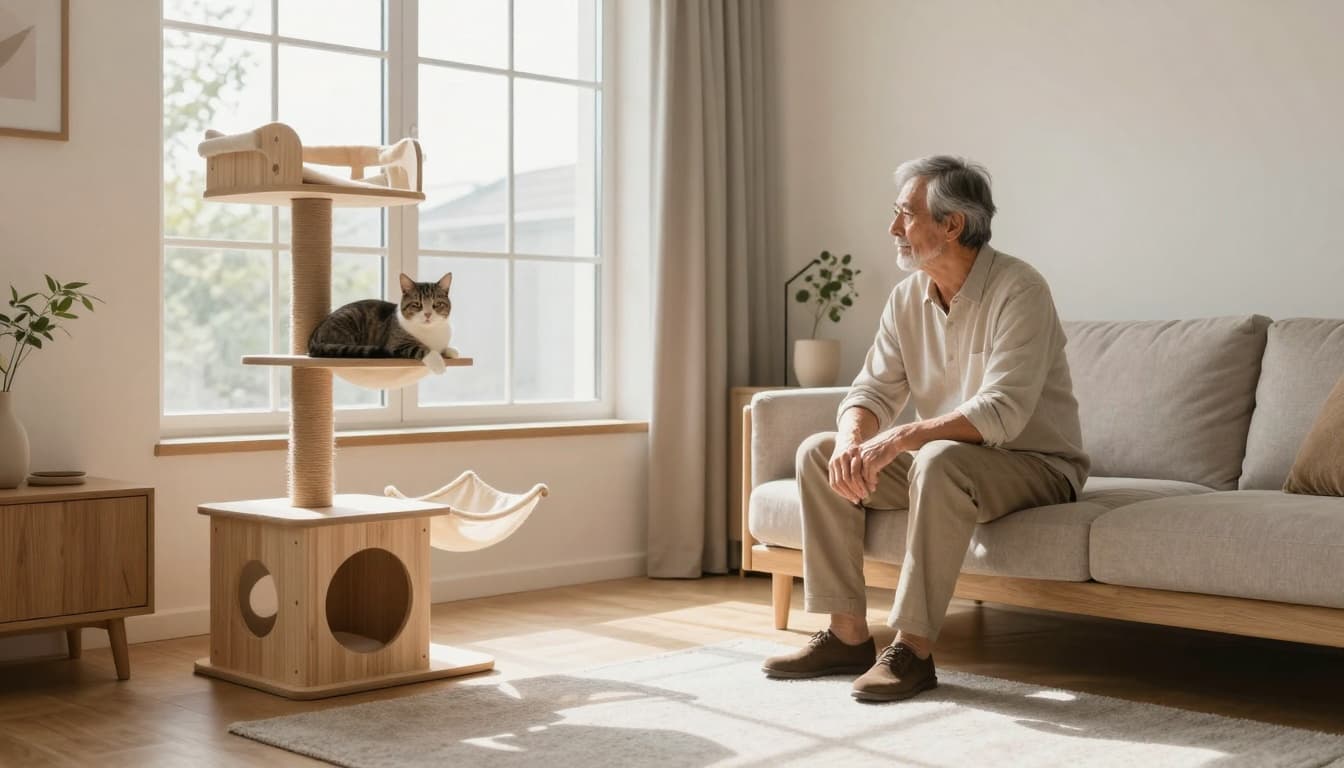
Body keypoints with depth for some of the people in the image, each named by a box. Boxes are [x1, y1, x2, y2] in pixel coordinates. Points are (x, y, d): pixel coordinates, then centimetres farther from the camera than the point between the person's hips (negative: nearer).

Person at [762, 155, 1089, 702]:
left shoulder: (1019, 291, -20)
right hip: (939, 460, 7)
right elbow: (873, 390, 0)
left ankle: (913, 648, -29)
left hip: (1035, 463, -7)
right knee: (819, 452, -7)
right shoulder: (907, 298, 3)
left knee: (940, 461, -38)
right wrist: (852, 440, -24)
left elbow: (1001, 412, -30)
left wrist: (901, 438, -40)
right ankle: (848, 636, -7)